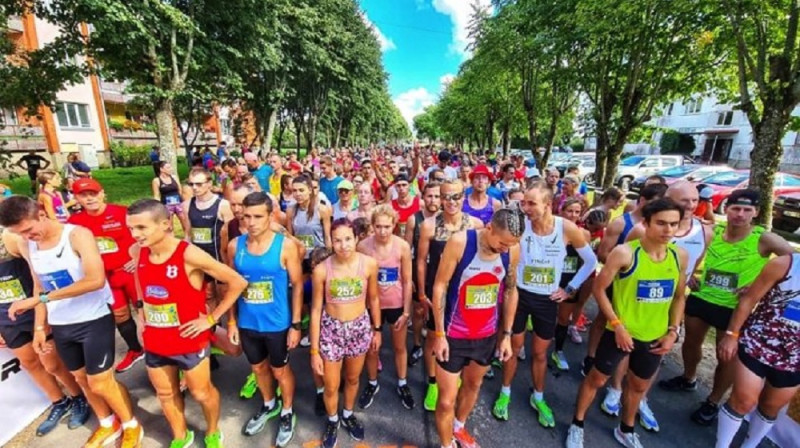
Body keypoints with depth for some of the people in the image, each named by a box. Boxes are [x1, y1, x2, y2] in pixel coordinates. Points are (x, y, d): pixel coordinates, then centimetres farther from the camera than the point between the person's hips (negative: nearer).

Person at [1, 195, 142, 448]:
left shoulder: (78, 235, -17)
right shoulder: (26, 247, 4)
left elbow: (96, 280, -30)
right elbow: (39, 287, 13)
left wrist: (40, 299, -27)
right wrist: (39, 327, 9)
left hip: (94, 320, -6)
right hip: (60, 325, 7)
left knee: (100, 384, 0)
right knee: (82, 380, 18)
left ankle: (131, 427, 24)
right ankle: (108, 425, 40)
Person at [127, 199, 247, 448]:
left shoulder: (189, 255, -26)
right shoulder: (137, 252, -6)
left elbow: (238, 283, -23)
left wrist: (211, 318, -18)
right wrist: (142, 309, 10)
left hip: (189, 341, -5)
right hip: (154, 341, 6)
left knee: (201, 392, 15)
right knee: (165, 394, 23)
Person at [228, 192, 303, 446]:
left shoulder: (286, 245, -17)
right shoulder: (235, 246, -7)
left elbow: (297, 285, -12)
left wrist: (295, 324, -11)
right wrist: (232, 321, 5)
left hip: (277, 324, -4)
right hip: (247, 323, 4)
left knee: (280, 370, 17)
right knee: (259, 368, 25)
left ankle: (287, 413, 44)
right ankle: (269, 406, 53)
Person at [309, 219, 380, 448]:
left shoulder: (369, 264, -16)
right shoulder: (321, 269, -19)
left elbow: (373, 299, -1)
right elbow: (316, 309, -9)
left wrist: (377, 330, 8)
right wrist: (314, 350, -5)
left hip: (360, 327, 1)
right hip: (331, 329, -1)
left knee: (353, 378, 24)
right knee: (331, 386, 16)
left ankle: (348, 414, 55)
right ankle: (332, 420, 49)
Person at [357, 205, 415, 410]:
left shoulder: (402, 246, -18)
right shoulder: (363, 246, -17)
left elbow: (407, 281, -9)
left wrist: (406, 311, -7)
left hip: (397, 304, 0)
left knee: (400, 347, 20)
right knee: (371, 348, 18)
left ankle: (402, 385, 44)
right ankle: (372, 384, 45)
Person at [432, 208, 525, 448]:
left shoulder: (513, 250, -10)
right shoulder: (459, 242, -24)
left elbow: (511, 291, 4)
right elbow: (440, 286, -16)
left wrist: (507, 334, 6)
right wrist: (439, 333, -13)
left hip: (488, 334, 5)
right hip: (454, 335, -4)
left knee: (473, 385, 26)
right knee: (447, 399, 6)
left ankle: (459, 427, 54)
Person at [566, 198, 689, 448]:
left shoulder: (680, 256, -4)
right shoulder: (625, 253, -21)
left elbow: (679, 296, 8)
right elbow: (599, 289, -15)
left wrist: (673, 331, 1)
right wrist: (617, 325, -17)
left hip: (655, 336, 5)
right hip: (621, 331, -5)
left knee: (639, 385, 25)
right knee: (597, 379, 11)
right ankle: (577, 425, 32)